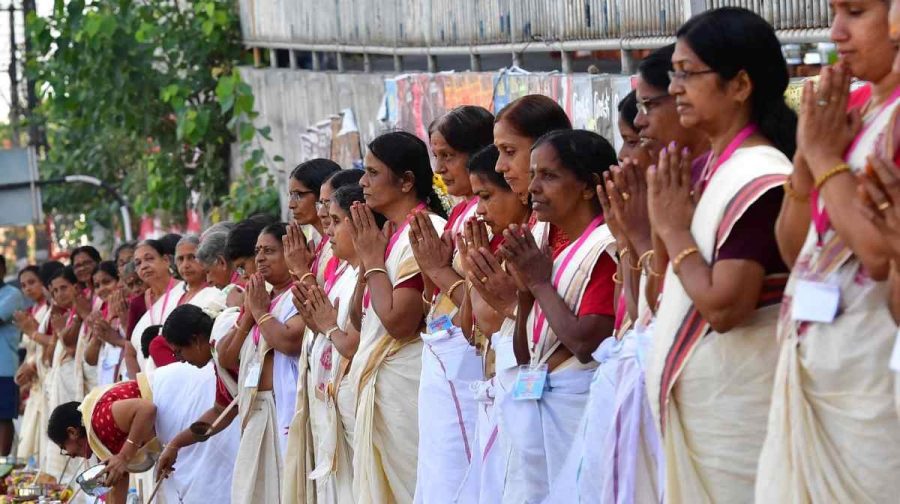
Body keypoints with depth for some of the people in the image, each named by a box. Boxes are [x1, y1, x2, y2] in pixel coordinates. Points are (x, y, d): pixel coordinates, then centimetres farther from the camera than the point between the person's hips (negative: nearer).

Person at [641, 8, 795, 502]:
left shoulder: (759, 179, -17)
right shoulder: (711, 169, 10)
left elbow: (723, 306, -23)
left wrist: (673, 230, -13)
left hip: (734, 404, -9)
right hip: (698, 400, 9)